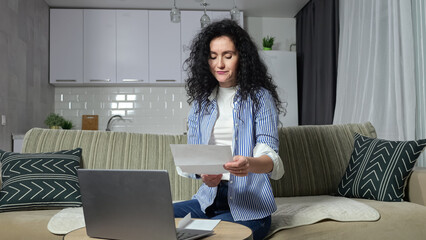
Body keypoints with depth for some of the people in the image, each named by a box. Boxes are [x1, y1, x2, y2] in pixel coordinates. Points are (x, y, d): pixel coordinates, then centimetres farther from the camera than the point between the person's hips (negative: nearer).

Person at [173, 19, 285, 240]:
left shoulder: (259, 97, -1)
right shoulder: (201, 101, 12)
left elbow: (269, 154, -11)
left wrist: (250, 164, -36)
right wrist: (203, 174, -17)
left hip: (249, 206, -4)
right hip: (209, 198, 4)